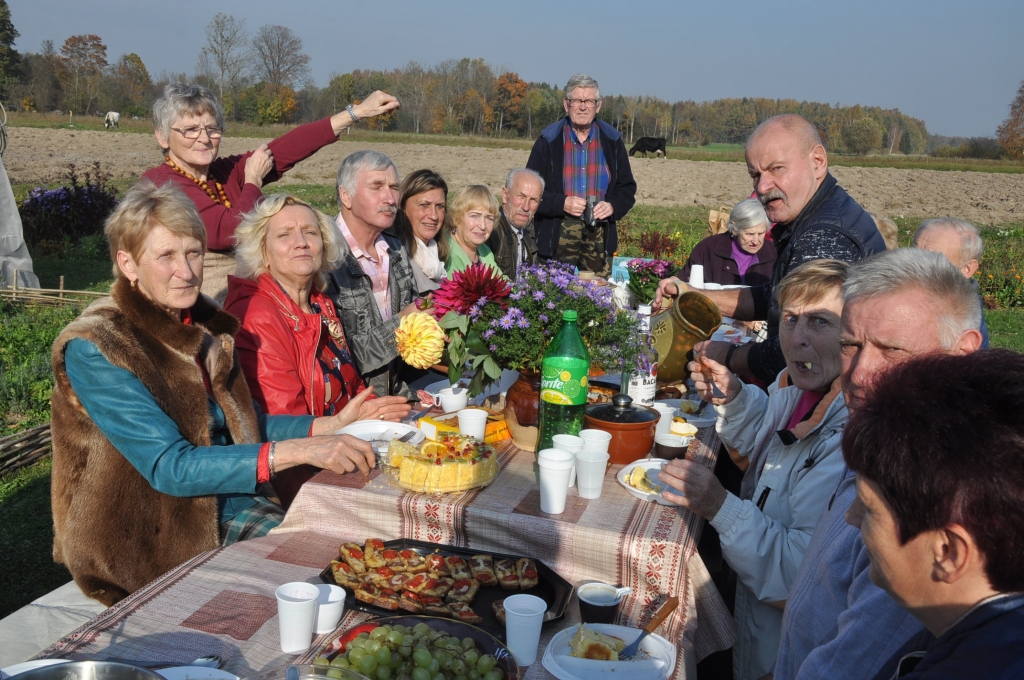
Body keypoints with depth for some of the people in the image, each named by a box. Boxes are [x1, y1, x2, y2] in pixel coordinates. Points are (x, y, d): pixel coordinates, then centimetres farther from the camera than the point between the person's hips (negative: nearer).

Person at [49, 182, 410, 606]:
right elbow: (168, 467, -24)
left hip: (226, 503, 6)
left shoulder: (203, 325, 4)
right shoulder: (93, 349, -17)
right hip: (146, 542, -6)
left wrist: (331, 425, 0)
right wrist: (298, 451, -31)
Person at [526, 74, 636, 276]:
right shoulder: (548, 141, 2)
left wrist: (613, 206, -7)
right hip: (557, 238, -2)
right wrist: (562, 203, -16)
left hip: (600, 236, 2)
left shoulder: (612, 141, 9)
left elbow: (627, 188, 15)